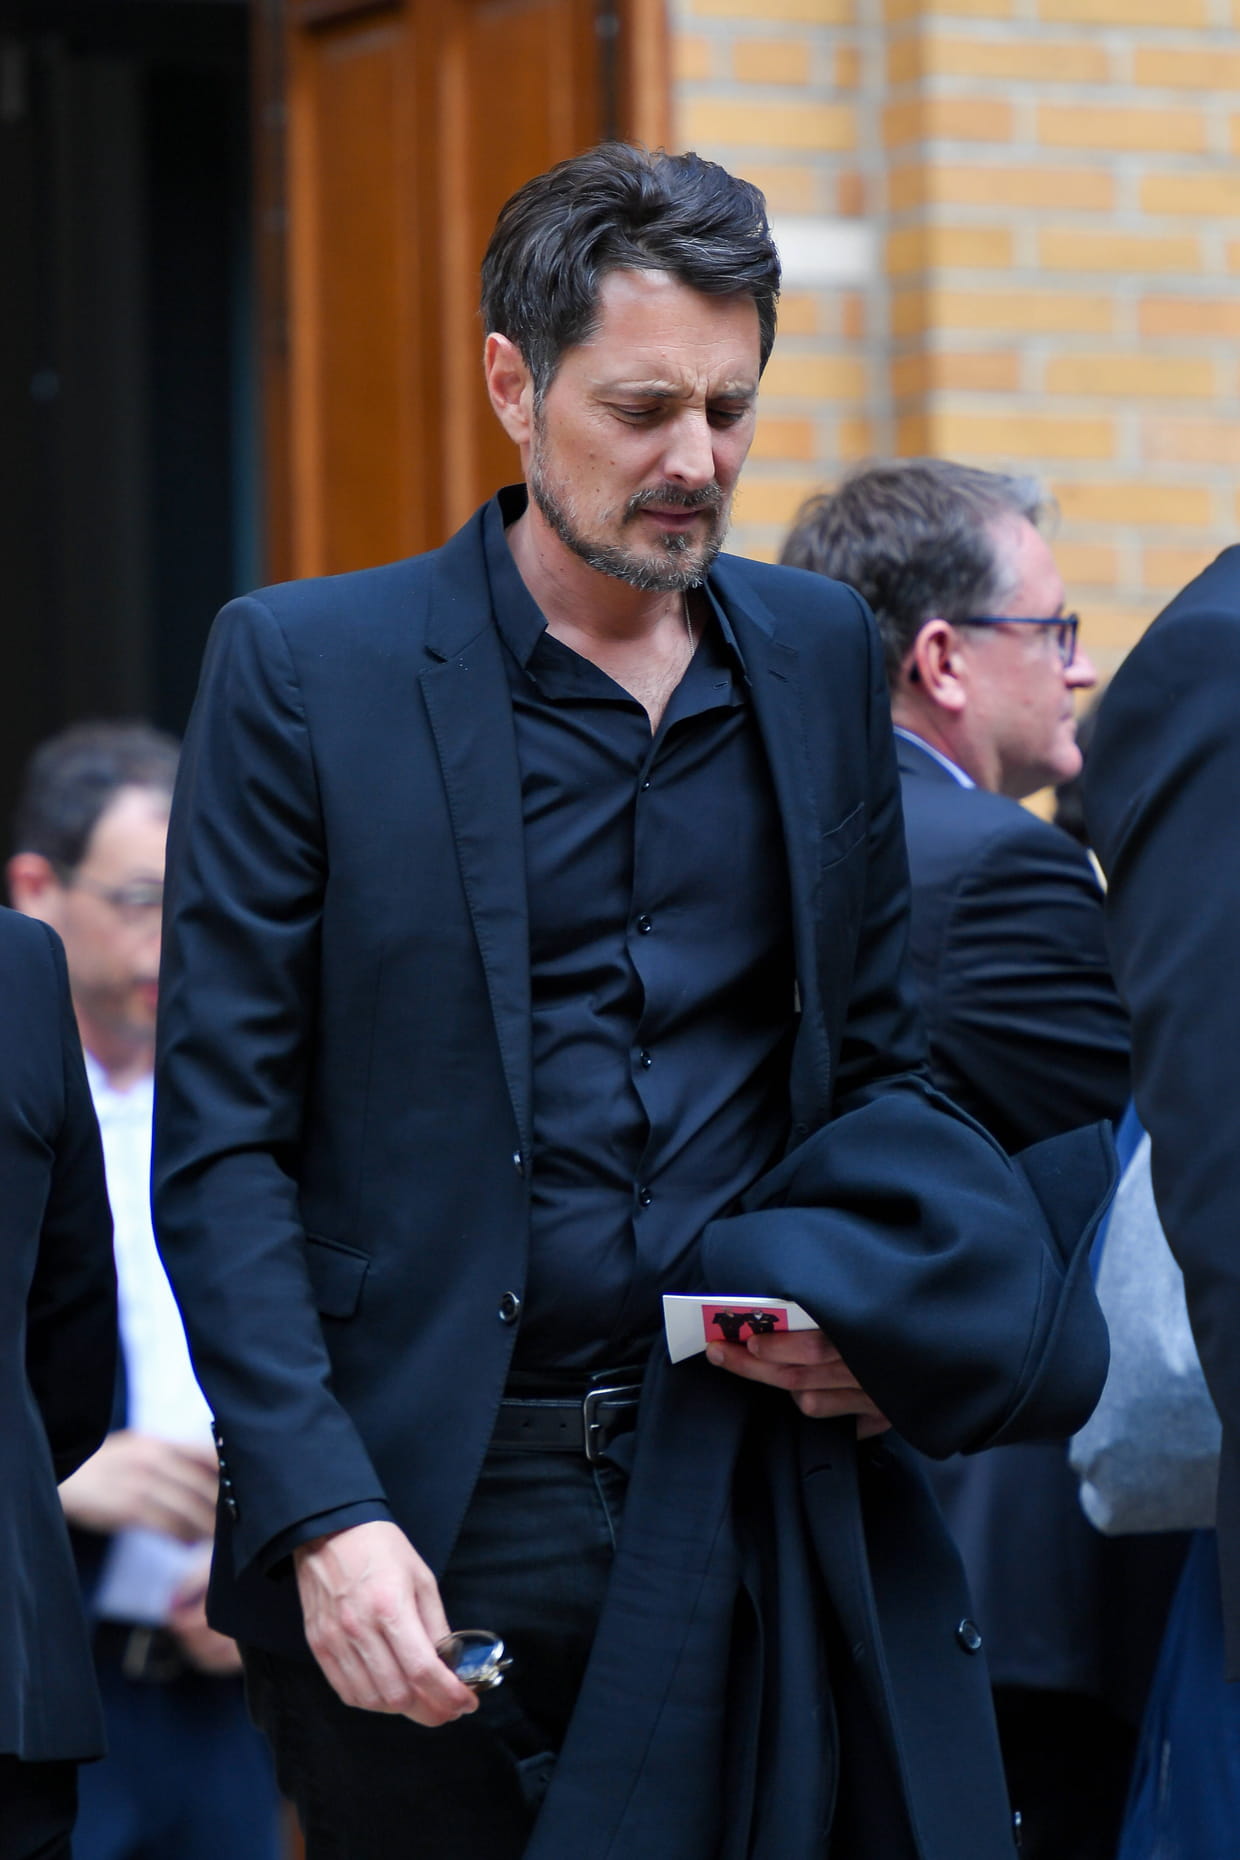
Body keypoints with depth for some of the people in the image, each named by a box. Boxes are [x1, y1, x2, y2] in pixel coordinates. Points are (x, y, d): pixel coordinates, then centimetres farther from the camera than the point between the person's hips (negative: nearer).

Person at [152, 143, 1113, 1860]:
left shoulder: (818, 656, 11)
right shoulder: (304, 668, -3)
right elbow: (221, 1142, -5)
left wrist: (868, 1321, -2)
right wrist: (322, 1515, -15)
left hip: (757, 1499, 3)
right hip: (435, 1527, -3)